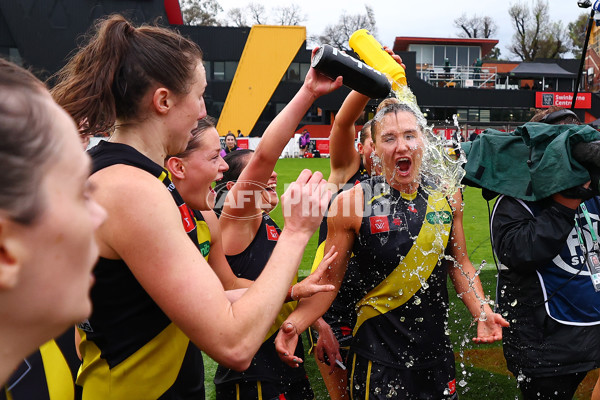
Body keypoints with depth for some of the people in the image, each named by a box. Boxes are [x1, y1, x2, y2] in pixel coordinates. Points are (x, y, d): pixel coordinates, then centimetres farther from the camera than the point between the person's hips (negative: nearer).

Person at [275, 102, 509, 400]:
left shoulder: (446, 195, -1)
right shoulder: (352, 203, -14)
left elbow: (459, 264, 10)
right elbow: (329, 280, -8)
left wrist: (481, 312, -3)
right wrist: (296, 321, -23)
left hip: (438, 350, 5)